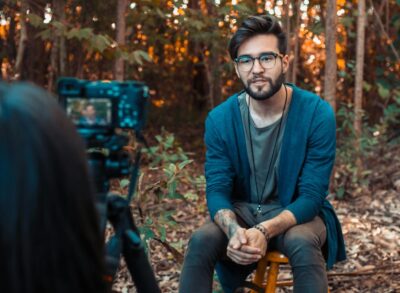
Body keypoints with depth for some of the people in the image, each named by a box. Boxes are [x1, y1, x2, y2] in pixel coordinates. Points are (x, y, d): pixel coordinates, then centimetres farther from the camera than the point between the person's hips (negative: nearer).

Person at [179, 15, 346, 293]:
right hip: (241, 212, 2)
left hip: (297, 214, -2)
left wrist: (265, 231, -35)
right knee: (201, 240, -27)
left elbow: (312, 195, -18)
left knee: (303, 244, -35)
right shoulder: (220, 118, -9)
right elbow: (217, 189, -10)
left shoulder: (318, 113, -17)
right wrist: (234, 231, -33)